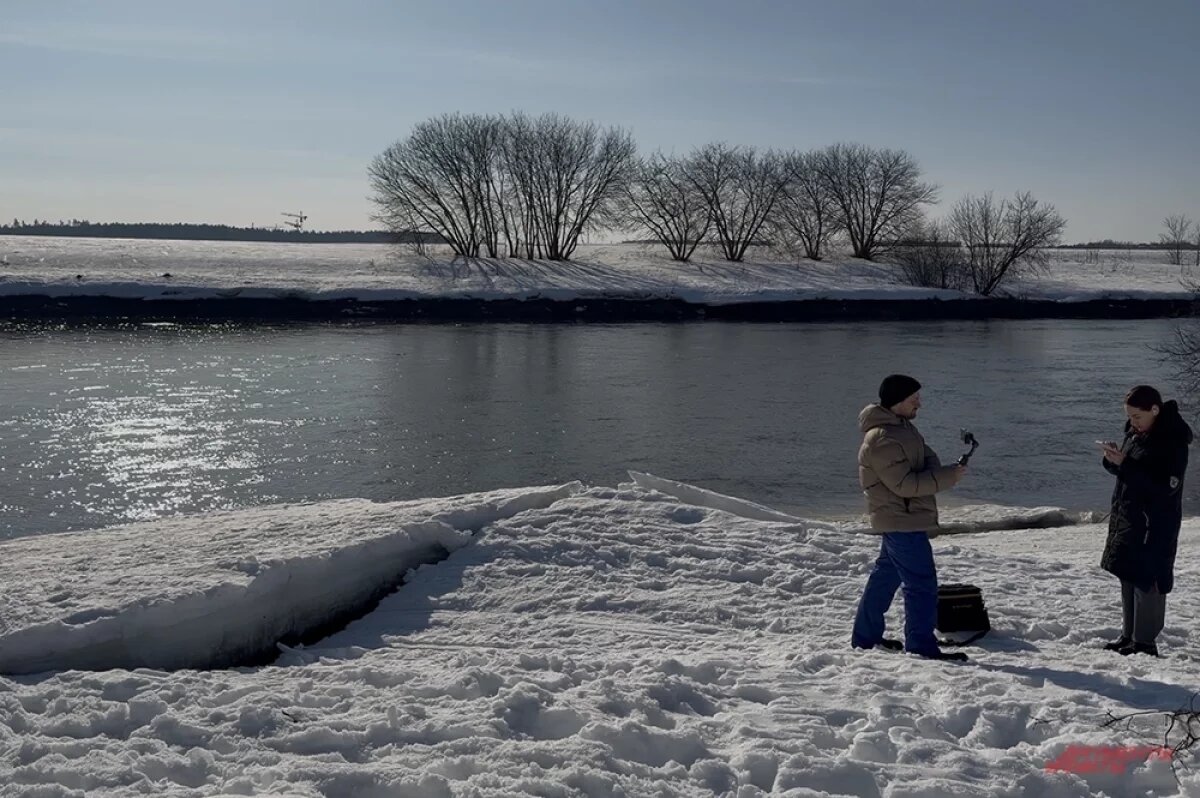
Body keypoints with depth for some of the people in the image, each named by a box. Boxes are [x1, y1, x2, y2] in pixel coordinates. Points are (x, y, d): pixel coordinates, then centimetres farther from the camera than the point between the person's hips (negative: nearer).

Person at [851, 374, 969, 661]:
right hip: (903, 521, -11)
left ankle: (865, 636, 27)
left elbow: (926, 457, 13)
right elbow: (904, 484, -25)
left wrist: (938, 471, -11)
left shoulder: (902, 426, 11)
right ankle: (921, 646, -3)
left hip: (900, 519, 11)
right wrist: (947, 477, -21)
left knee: (886, 575, 18)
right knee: (922, 583, -8)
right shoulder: (882, 440, -23)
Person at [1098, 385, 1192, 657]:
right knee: (1128, 577, 13)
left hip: (1155, 524, -8)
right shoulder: (1135, 433, 8)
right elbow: (1124, 470, 17)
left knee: (1147, 582, -5)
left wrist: (1125, 464, -25)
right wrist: (1113, 459, -6)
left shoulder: (1173, 440, -16)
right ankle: (1128, 636, 23)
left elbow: (1165, 486, -23)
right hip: (1127, 517, 8)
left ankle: (1145, 642, 2)